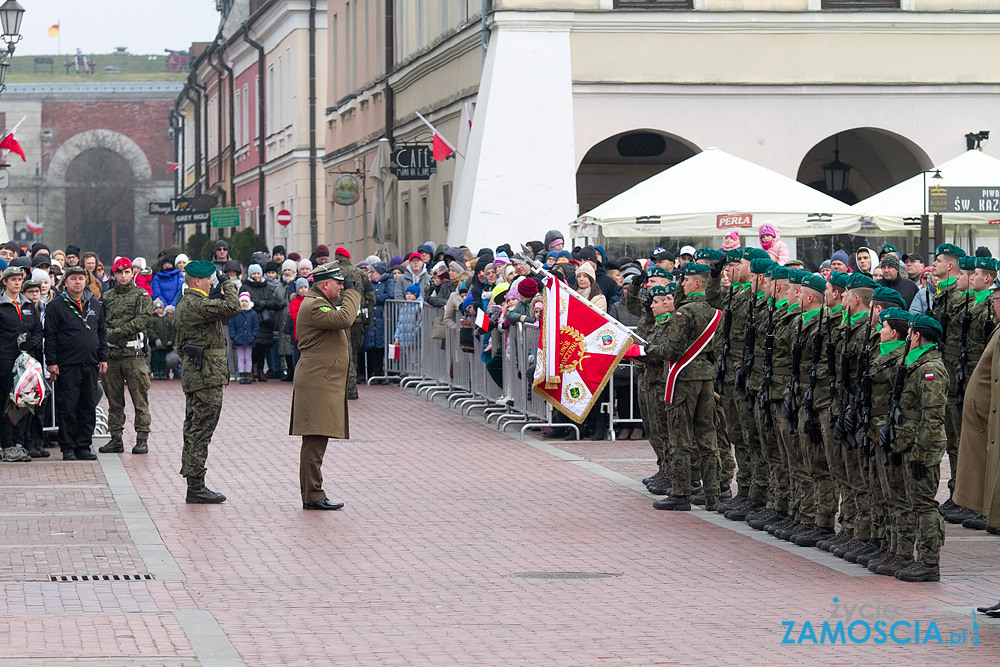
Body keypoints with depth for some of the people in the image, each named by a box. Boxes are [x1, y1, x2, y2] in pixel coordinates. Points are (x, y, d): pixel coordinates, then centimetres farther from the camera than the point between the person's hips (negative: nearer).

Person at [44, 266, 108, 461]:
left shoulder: (95, 305, 13)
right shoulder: (56, 306, -1)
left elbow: (102, 333, 18)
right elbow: (50, 336, -3)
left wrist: (103, 358, 11)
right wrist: (51, 362, -9)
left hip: (91, 365, 5)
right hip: (67, 365, -5)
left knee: (89, 408, 6)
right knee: (67, 408, -3)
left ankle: (83, 446, 13)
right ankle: (68, 448, 3)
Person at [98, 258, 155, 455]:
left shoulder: (142, 296, 3)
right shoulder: (107, 297, 15)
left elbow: (142, 320, -10)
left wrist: (117, 332, -15)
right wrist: (107, 334, -9)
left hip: (133, 352, -4)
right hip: (111, 353, 4)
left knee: (139, 398, -4)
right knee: (114, 400, 7)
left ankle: (142, 439, -1)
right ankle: (116, 439, 12)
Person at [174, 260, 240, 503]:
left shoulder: (184, 304, 16)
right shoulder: (198, 304, -18)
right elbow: (232, 308, -27)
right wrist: (227, 283, -12)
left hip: (192, 373, 11)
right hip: (207, 375, -11)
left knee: (193, 430, 12)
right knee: (201, 431, -7)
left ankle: (194, 485, 17)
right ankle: (196, 487, -6)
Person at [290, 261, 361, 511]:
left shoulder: (321, 304, 22)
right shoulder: (313, 306, -13)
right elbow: (344, 319, -25)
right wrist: (351, 292, -15)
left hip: (323, 384, 11)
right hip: (317, 384, -11)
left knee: (315, 441, 12)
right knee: (315, 441, -11)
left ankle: (311, 494, 15)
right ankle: (313, 496, -11)